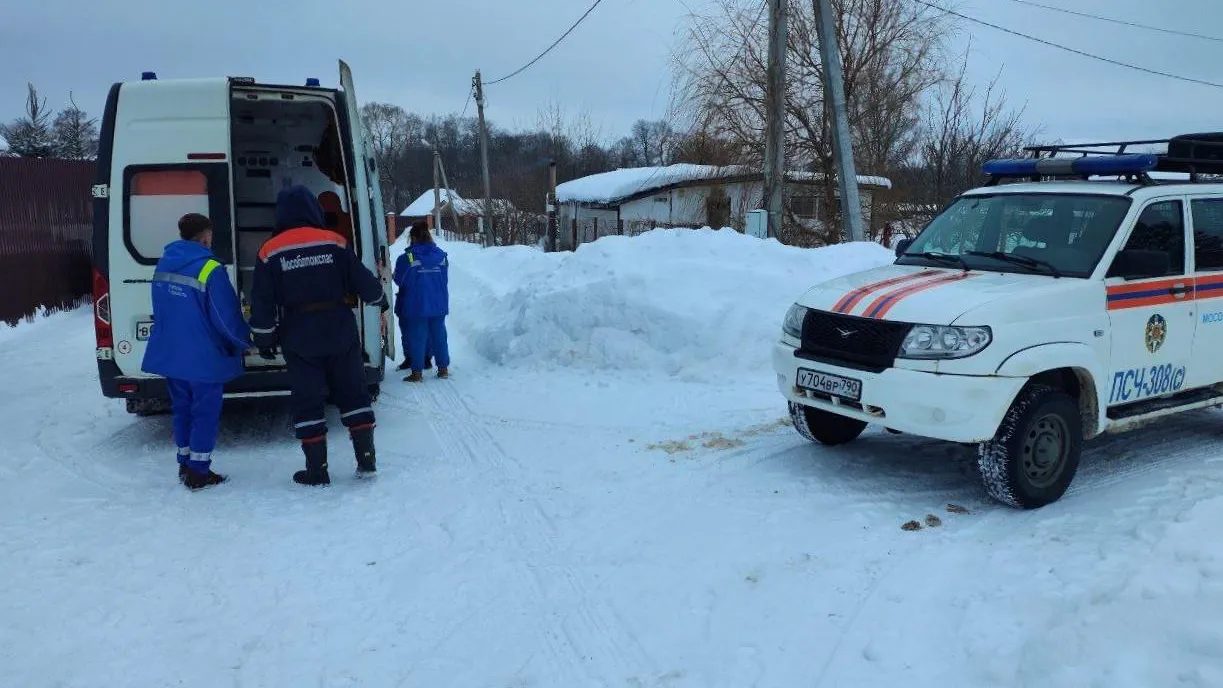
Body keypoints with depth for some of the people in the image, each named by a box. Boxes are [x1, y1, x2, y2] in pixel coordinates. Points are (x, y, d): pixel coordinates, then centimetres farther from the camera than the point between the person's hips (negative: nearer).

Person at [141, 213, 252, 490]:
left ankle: (185, 465, 28)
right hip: (203, 358, -7)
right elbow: (227, 318, -17)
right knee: (205, 412, 5)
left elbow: (160, 311, 16)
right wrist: (244, 342, 0)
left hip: (169, 354, 7)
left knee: (182, 408, 19)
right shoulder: (210, 270, -20)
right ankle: (198, 472, 9)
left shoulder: (163, 265, 4)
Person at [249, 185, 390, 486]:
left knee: (308, 400, 7)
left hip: (299, 338, -1)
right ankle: (366, 460, 13)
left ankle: (317, 470, 10)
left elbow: (262, 303, -3)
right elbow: (363, 280, 2)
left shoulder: (270, 252, -4)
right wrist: (380, 299, 22)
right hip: (340, 332, 1)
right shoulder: (334, 242, -4)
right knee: (353, 392, 12)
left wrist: (264, 340, 8)